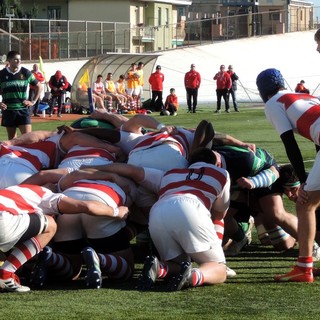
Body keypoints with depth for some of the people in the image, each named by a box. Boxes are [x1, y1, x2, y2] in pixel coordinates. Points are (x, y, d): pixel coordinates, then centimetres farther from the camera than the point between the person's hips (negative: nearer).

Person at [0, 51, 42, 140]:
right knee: (11, 139, 7)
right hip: (8, 110, 1)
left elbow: (38, 87, 12)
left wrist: (33, 101, 4)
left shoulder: (26, 73, 1)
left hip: (23, 109, -1)